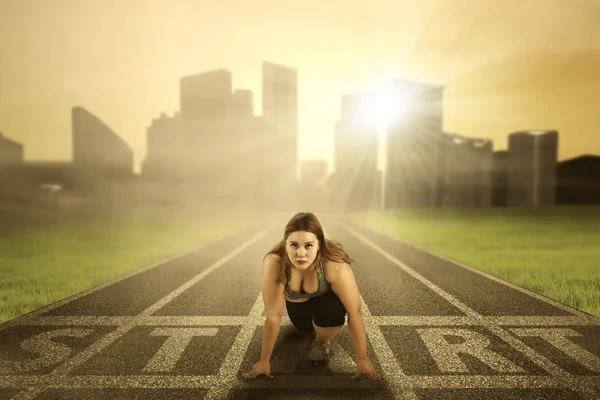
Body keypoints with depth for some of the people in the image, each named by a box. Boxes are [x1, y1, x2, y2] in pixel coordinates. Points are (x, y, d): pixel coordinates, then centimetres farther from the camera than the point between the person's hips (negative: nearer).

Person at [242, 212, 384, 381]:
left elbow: (354, 312, -30)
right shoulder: (274, 263, -38)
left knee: (333, 313, -28)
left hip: (326, 296, -2)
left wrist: (362, 358, -24)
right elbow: (273, 316, -29)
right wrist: (264, 360, -23)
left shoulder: (335, 266, -41)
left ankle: (321, 342, 5)